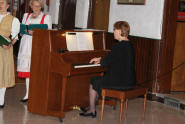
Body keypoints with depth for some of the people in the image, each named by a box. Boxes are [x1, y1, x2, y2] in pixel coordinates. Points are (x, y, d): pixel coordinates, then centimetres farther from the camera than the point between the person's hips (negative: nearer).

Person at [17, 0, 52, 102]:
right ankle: (28, 94, 7)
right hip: (27, 45, 4)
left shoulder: (46, 17, 6)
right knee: (27, 69, 2)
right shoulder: (26, 16, 19)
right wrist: (27, 30, -6)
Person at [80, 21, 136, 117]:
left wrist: (99, 61, 5)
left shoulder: (118, 46, -20)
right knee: (99, 81, 26)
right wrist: (100, 59, 24)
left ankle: (92, 110, 22)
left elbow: (106, 62, -16)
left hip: (120, 82, -9)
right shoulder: (129, 45, 9)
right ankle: (91, 107, 35)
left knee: (93, 82, 10)